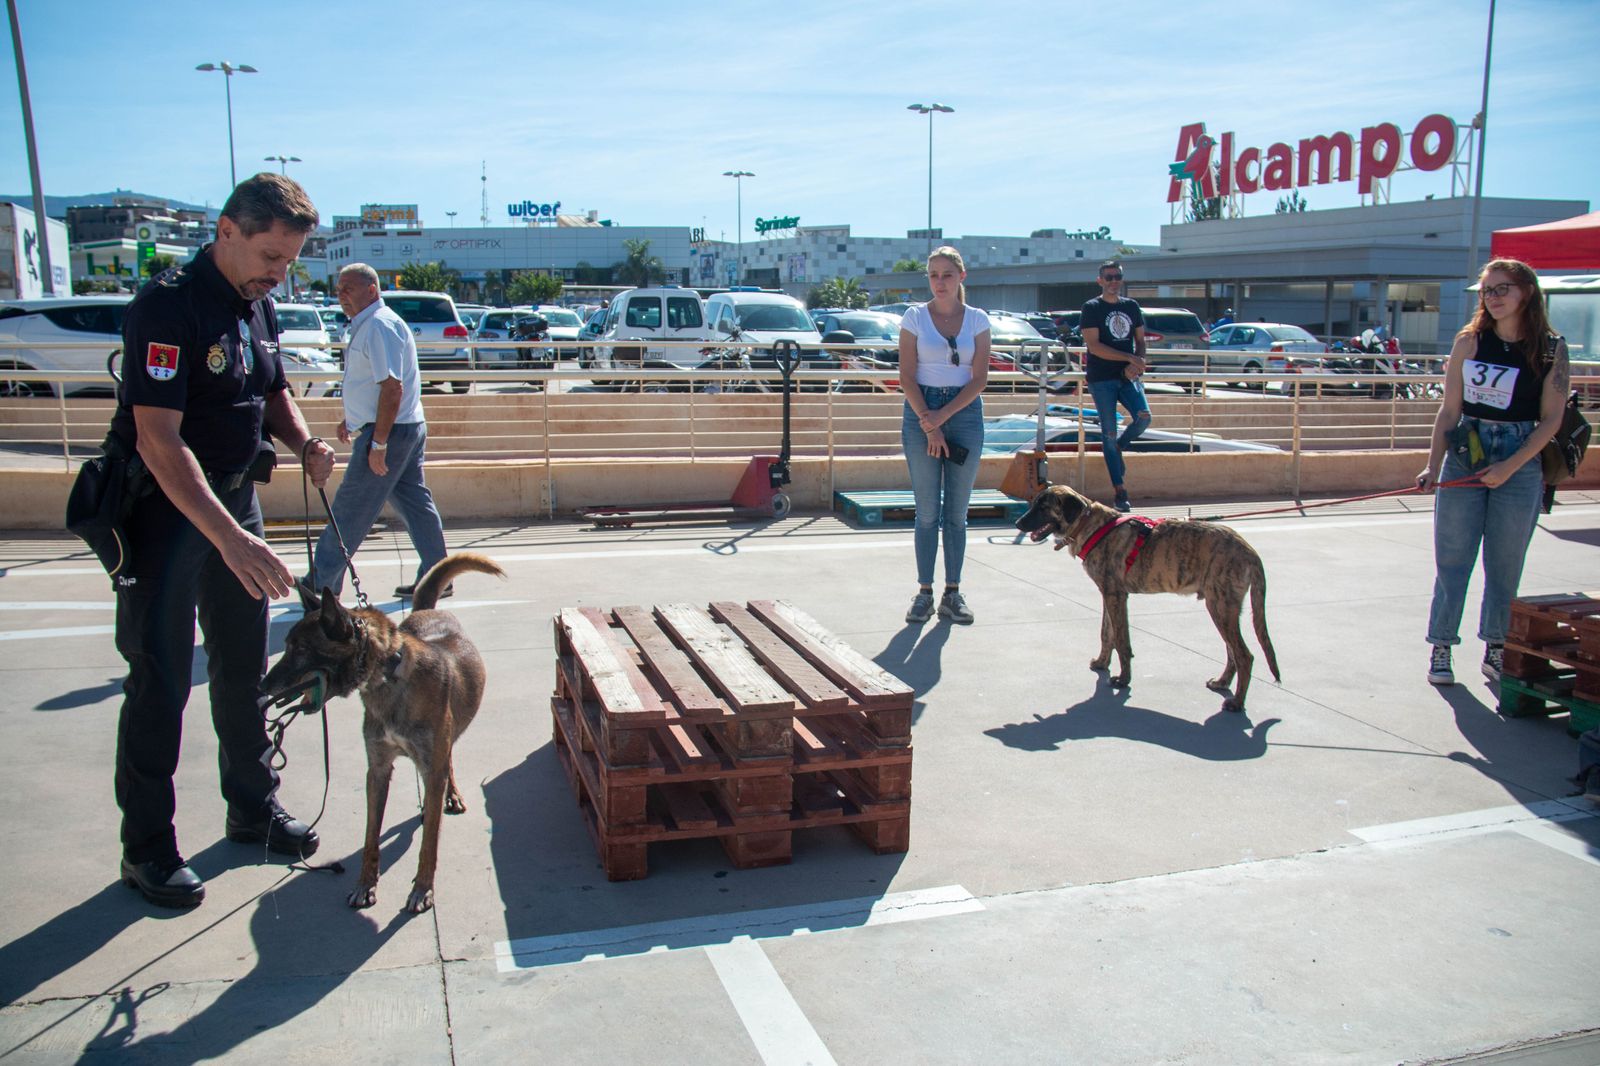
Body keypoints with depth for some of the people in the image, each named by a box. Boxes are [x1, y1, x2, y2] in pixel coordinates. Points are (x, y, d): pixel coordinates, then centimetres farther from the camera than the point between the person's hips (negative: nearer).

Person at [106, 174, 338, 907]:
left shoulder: (256, 306, 4)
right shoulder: (168, 307, -21)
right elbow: (159, 440, -29)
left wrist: (302, 443, -4)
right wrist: (231, 539, -36)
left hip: (235, 497, 8)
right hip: (165, 509, -8)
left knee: (243, 666, 16)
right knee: (160, 679, -1)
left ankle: (253, 807, 31)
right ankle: (147, 848, 13)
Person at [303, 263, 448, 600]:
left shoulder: (379, 325, -17)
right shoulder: (365, 325, 16)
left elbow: (392, 387, -24)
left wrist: (378, 443, -24)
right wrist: (351, 418, 32)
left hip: (388, 432, -10)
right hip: (408, 430, 10)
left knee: (350, 509, -1)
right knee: (415, 502, 11)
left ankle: (321, 583, 8)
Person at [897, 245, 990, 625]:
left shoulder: (977, 320, 6)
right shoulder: (915, 316, 2)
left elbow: (980, 378, 0)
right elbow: (907, 376, -4)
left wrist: (944, 415, -11)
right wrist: (929, 424, -11)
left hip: (965, 412, 1)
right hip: (920, 412, -1)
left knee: (957, 512, 4)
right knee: (927, 511, 0)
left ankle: (953, 593, 11)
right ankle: (925, 592, 7)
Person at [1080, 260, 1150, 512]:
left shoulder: (1131, 307, 13)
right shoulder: (1092, 308, -1)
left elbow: (1140, 340, 16)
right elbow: (1094, 346, -11)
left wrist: (1136, 364, -6)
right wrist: (1129, 358, -15)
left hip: (1127, 376, 4)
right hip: (1101, 378, -4)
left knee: (1144, 416, -18)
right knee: (1109, 432, -3)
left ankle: (1119, 447, 14)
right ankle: (1119, 491, 2)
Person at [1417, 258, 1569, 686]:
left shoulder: (1551, 349, -2)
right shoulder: (1470, 341, 1)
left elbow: (1551, 419, -3)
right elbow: (1449, 410, 2)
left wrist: (1510, 467, -12)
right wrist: (1432, 466, -5)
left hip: (1520, 462, -1)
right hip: (1464, 455, 1)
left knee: (1505, 563, 7)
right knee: (1451, 559, 2)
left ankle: (1496, 650, 21)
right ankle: (1440, 649, 11)